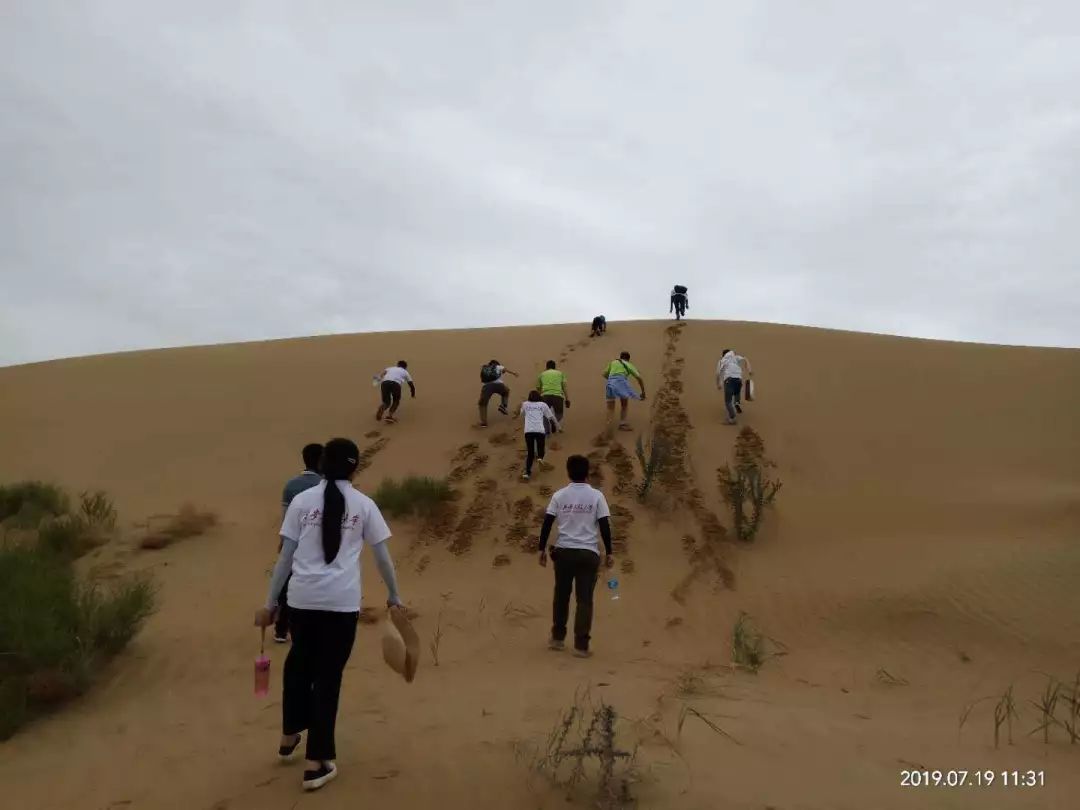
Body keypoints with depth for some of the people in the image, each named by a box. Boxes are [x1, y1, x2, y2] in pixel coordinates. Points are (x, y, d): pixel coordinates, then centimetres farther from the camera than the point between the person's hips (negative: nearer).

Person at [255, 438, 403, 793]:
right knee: (328, 676, 9)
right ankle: (316, 764, 17)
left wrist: (270, 603, 12)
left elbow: (285, 556, 5)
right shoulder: (363, 504, 4)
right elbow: (383, 557, 8)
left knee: (299, 663, 26)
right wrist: (394, 596, 21)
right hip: (342, 603, -2)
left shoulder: (302, 501, 5)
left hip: (302, 599, 2)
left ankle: (289, 738, 42)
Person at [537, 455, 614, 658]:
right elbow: (604, 525, -5)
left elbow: (547, 523, 0)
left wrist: (542, 549, 8)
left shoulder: (559, 495, 0)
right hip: (588, 553, -2)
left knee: (561, 595, 17)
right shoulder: (596, 496, -3)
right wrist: (608, 552, 1)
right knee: (584, 599, 4)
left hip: (563, 551, 2)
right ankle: (581, 645, 4)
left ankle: (557, 638, 27)